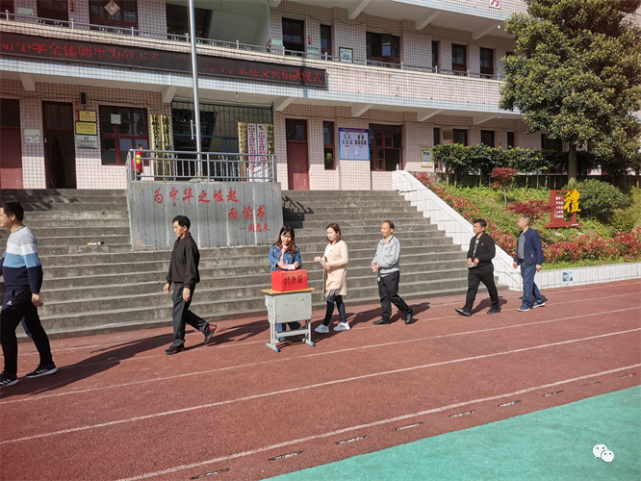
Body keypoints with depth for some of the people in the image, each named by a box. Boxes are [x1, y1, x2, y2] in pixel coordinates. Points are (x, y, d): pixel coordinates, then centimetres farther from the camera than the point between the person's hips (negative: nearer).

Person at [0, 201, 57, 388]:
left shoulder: (24, 235, -18)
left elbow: (34, 266, -23)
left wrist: (35, 292, -25)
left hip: (21, 290, -10)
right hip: (17, 289, 10)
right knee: (33, 327, 13)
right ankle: (47, 365, 22)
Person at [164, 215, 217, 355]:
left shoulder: (189, 244, -16)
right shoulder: (178, 242, 14)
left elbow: (191, 267, -22)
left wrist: (187, 287, -26)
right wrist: (169, 281, 20)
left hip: (184, 285, -9)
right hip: (178, 284, 10)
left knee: (178, 313, -2)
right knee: (182, 312, 12)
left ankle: (178, 344, 10)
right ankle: (207, 328, 20)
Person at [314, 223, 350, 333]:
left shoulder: (342, 244, -6)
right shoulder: (328, 246, 18)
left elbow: (345, 260, -14)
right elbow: (326, 260, 19)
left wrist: (331, 264, -21)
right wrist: (320, 260, -3)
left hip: (337, 276, -8)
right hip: (329, 275, 8)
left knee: (330, 299, -13)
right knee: (338, 300, 12)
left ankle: (325, 325, -14)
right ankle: (344, 323, 20)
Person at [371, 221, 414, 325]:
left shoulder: (394, 242, -12)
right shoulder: (381, 243, 14)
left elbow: (393, 259, -20)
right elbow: (377, 255, 18)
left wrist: (379, 265, -18)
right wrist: (373, 263, -4)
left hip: (391, 273, -8)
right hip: (381, 274, 8)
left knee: (393, 296, -5)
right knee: (383, 296, 8)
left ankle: (408, 311, 14)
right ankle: (386, 318, 15)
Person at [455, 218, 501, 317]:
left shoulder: (488, 239, -10)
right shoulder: (473, 239, 11)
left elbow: (492, 253, -16)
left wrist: (479, 258, -22)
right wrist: (469, 258, 1)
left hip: (485, 268, -5)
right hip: (473, 268, 5)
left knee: (491, 288, 11)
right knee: (471, 288, -4)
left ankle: (495, 307, 29)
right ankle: (467, 310, -10)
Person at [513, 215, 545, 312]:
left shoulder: (533, 234, -13)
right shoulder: (521, 234, 13)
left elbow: (539, 249, -14)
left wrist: (539, 263, -16)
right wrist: (516, 260, 18)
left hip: (530, 263, -9)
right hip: (522, 262, 9)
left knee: (527, 283, -7)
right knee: (529, 282, 16)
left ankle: (526, 304, -1)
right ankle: (539, 301, 28)